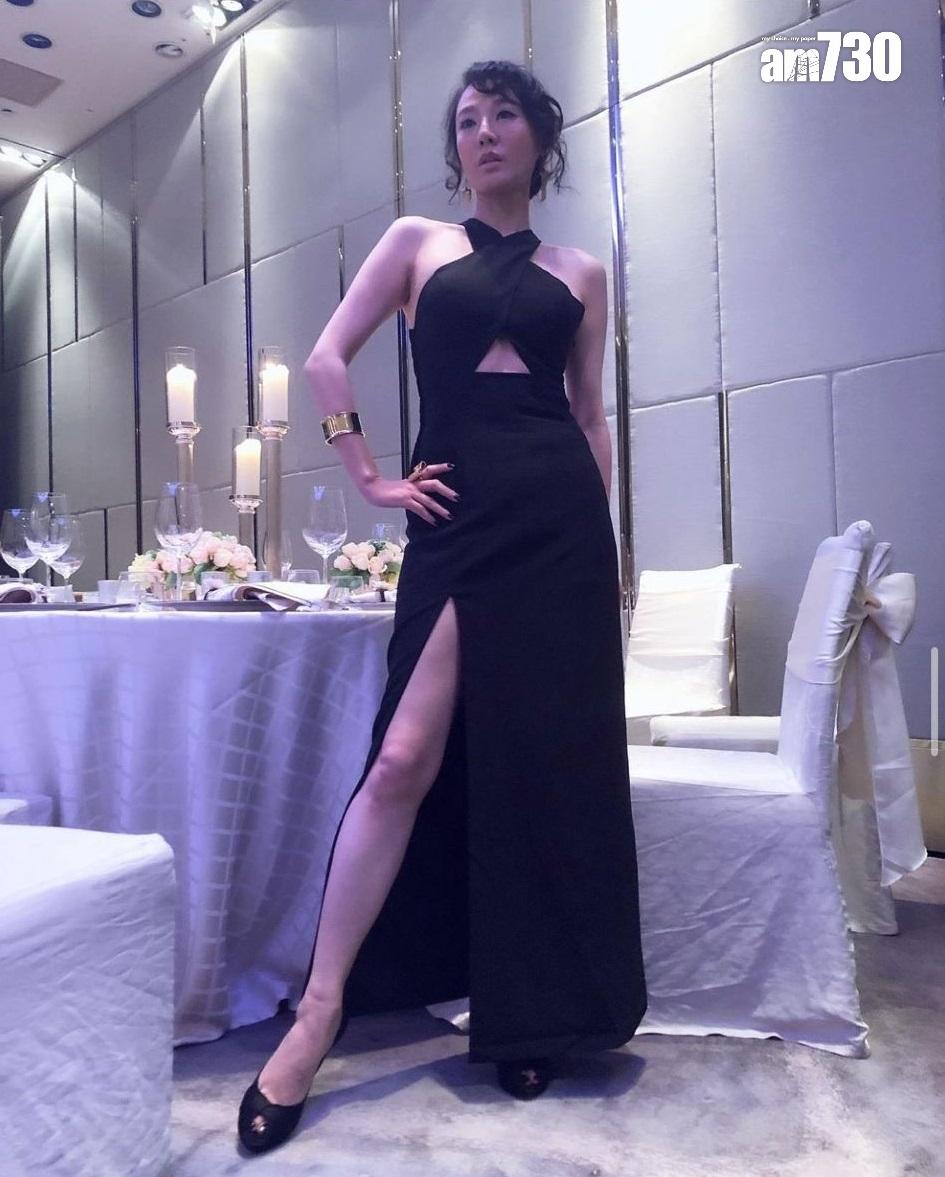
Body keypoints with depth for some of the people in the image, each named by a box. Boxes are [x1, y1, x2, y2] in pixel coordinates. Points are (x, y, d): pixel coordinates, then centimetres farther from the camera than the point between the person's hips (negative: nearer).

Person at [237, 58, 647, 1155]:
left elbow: (591, 415, 15)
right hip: (457, 517, -1)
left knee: (548, 758, 2)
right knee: (405, 758, -9)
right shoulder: (417, 240, 14)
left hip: (561, 517, 2)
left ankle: (529, 1015, 19)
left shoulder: (580, 272, 17)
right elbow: (327, 357, 9)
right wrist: (370, 478, 1)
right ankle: (319, 1011, 3)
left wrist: (607, 539, 9)